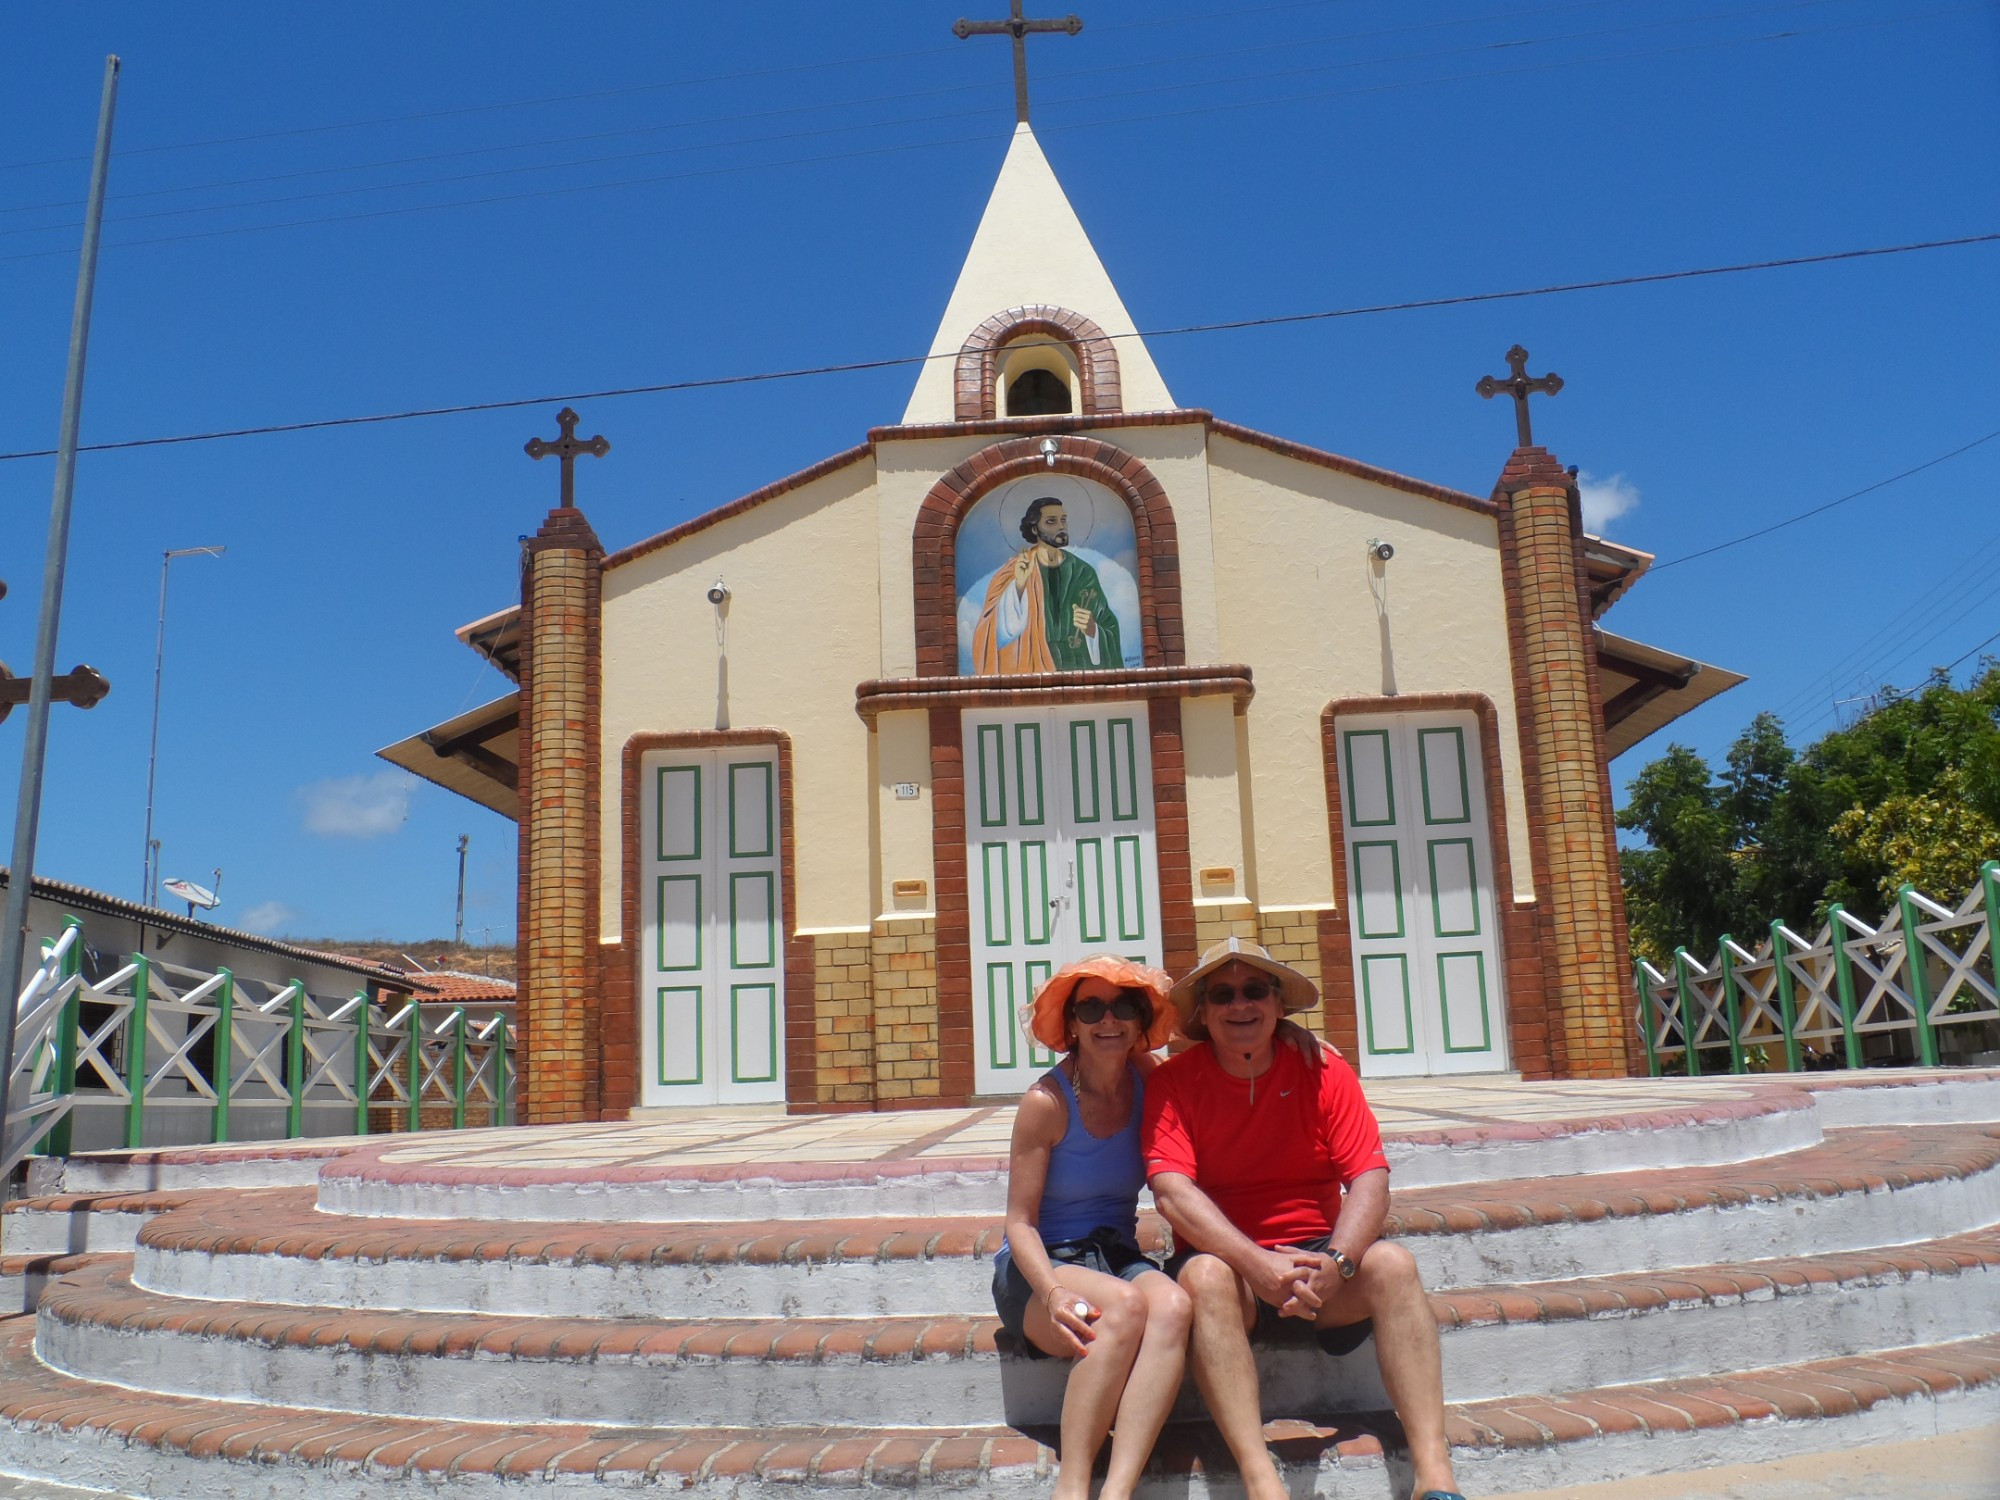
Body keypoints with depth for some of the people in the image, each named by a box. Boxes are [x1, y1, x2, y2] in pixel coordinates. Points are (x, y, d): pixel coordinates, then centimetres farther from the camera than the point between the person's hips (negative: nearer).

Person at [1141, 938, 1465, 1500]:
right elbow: (1171, 1190, -17)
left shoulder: (1322, 1071, 1)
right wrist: (1258, 1263, -30)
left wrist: (1335, 1263, -28)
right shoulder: (1173, 1082, -4)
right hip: (1227, 1259, -2)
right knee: (1205, 1274, -33)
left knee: (1392, 1263, -25)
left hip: (1316, 1252, 2)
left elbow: (1370, 1179, -9)